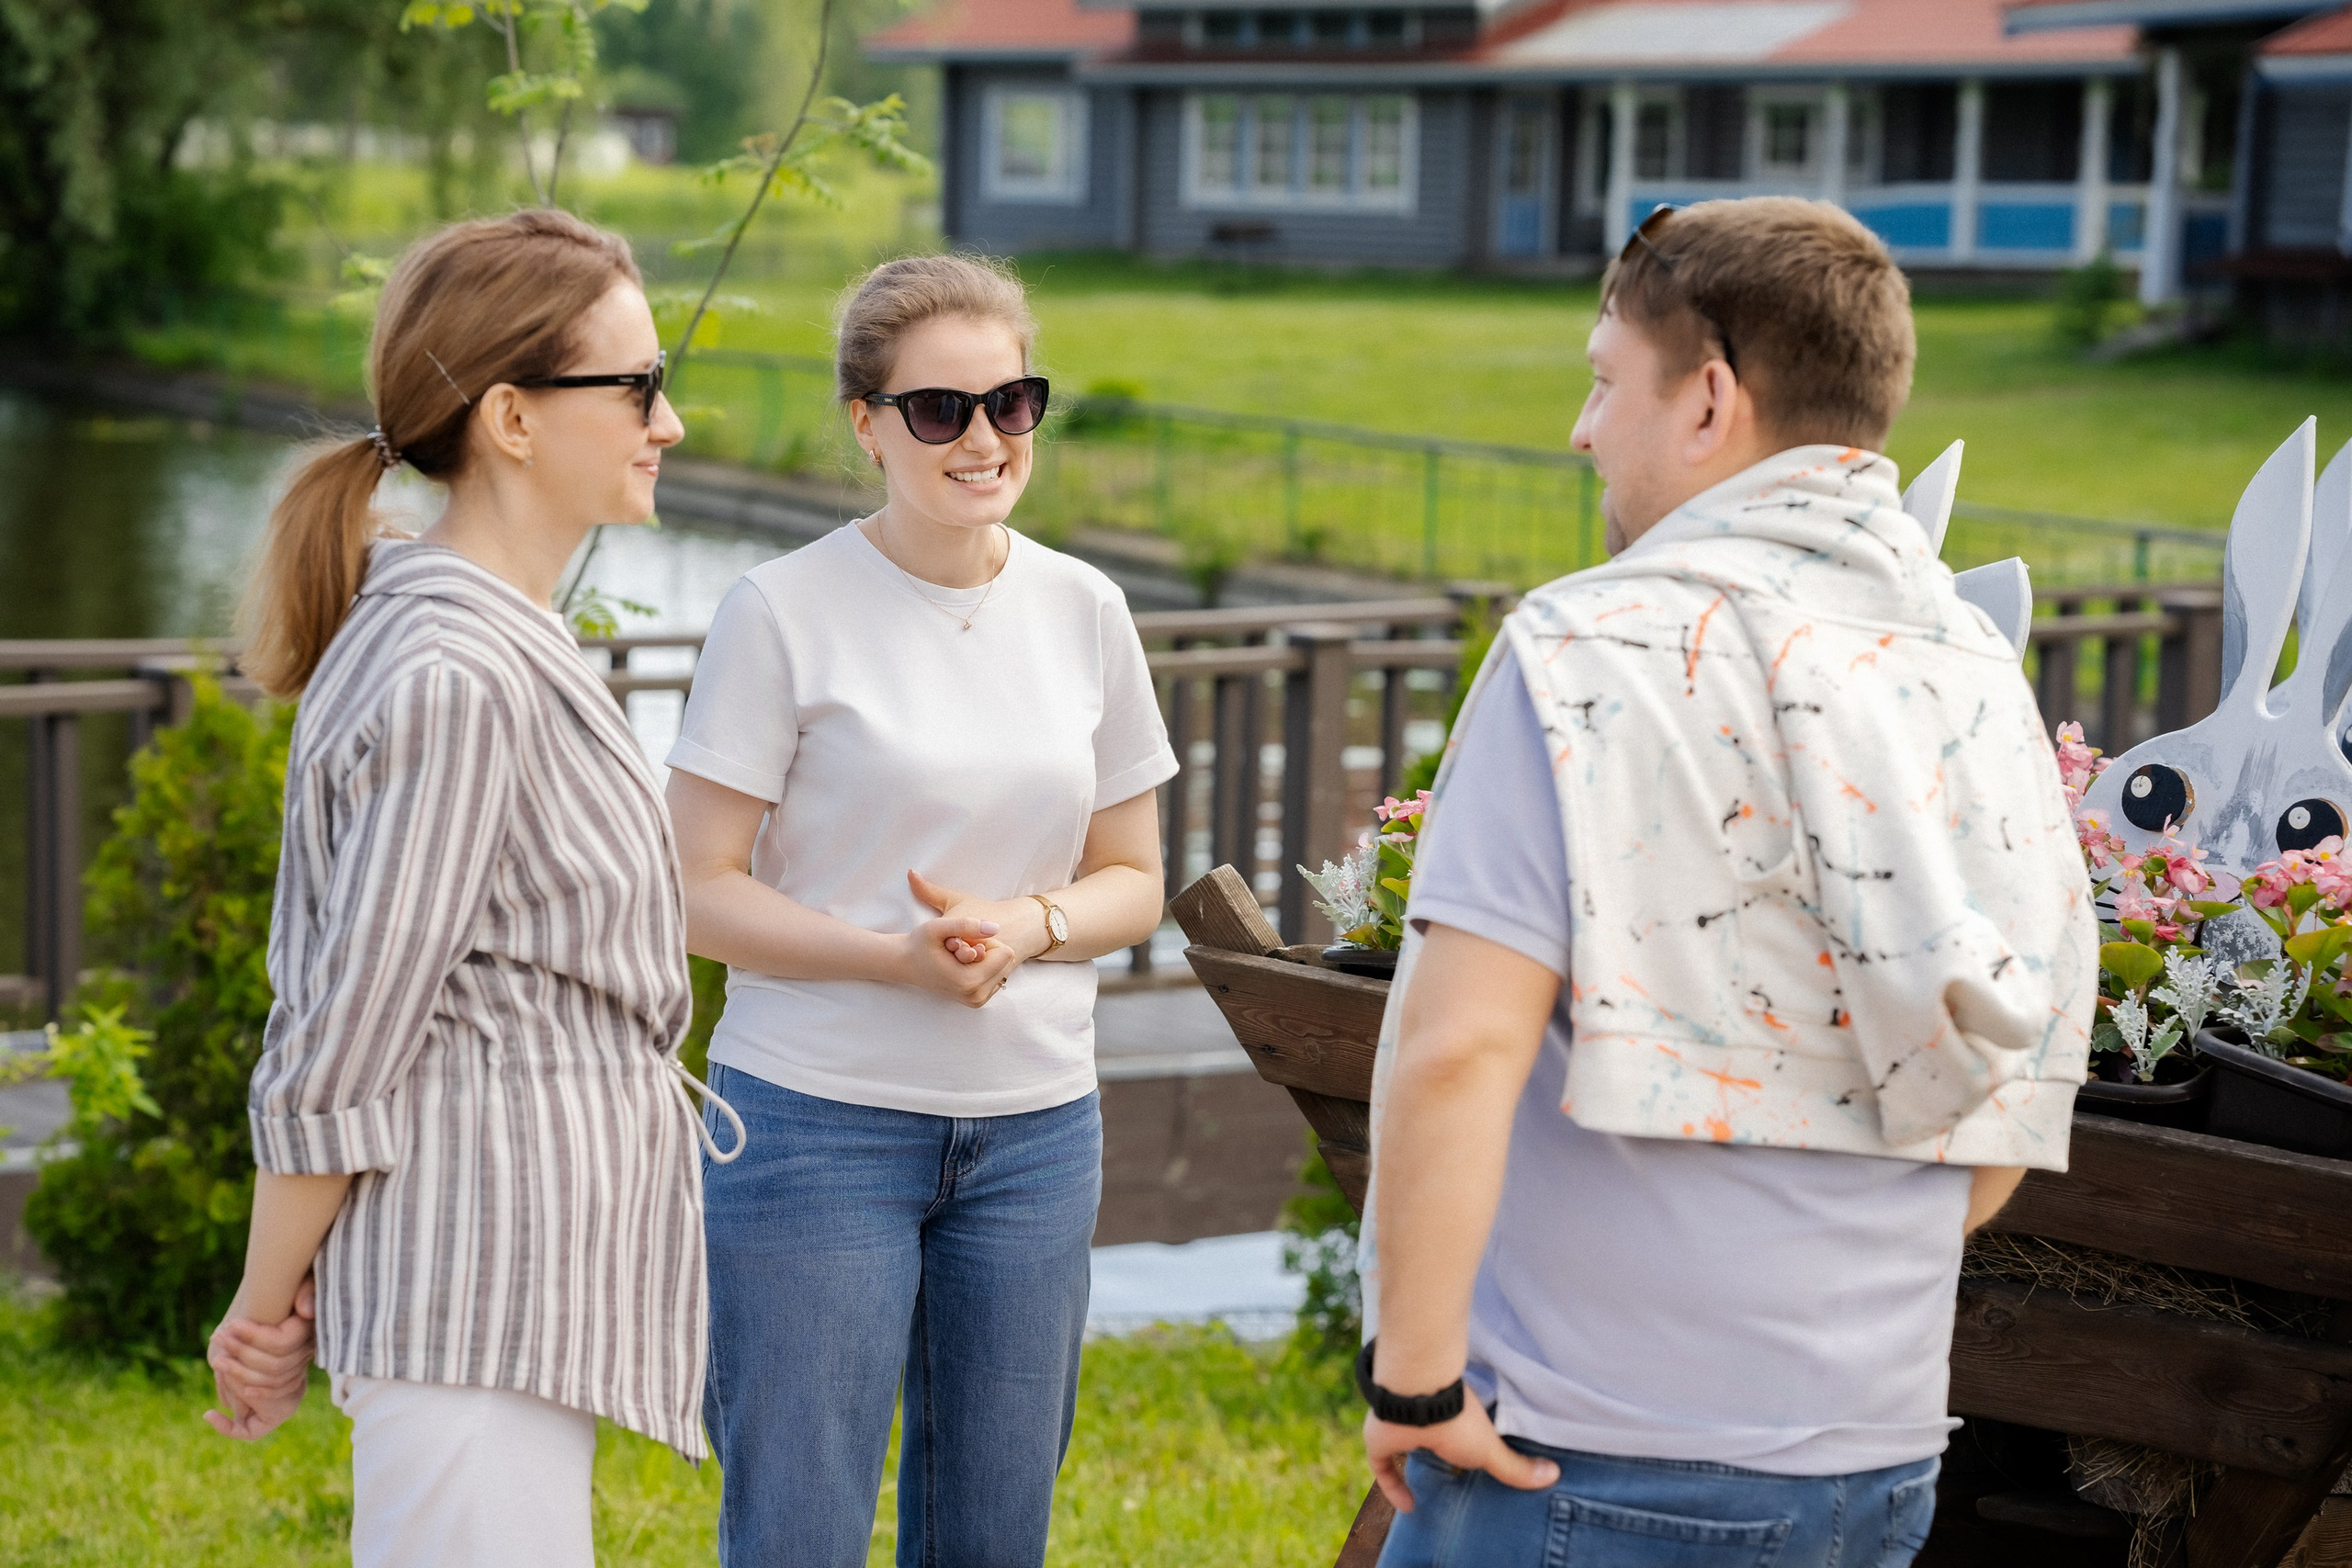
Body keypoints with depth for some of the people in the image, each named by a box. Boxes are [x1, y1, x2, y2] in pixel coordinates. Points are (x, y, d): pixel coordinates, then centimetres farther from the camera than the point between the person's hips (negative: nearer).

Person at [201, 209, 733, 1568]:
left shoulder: (496, 638, 14)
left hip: (533, 1254, 10)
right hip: (479, 1280, -10)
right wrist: (269, 1307, -7)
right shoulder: (459, 679, -19)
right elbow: (341, 1045, -16)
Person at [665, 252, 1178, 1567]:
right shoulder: (784, 611, -7)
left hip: (1037, 1129, 4)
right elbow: (700, 891, -7)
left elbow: (1134, 883, 11)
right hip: (819, 1123, -4)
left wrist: (1025, 927, -11)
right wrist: (893, 955, -22)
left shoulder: (1085, 611, 5)